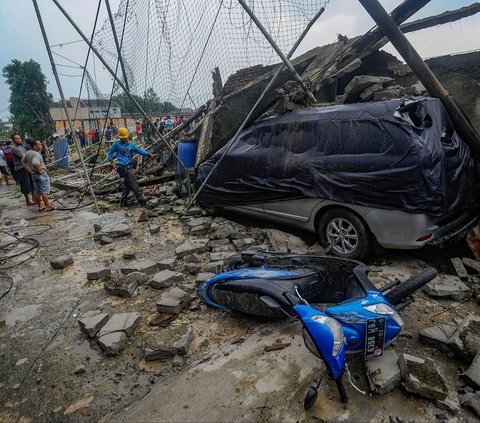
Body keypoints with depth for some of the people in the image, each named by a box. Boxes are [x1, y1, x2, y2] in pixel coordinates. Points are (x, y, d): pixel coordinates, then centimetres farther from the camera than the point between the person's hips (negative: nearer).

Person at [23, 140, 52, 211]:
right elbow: (35, 164, -38)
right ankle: (47, 207, 1)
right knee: (45, 191, -2)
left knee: (36, 191, 13)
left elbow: (23, 161, 21)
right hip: (42, 174, -9)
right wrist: (39, 170, -22)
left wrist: (29, 169, 17)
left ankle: (40, 207, 19)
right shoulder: (37, 154, -21)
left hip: (33, 174, 9)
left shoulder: (27, 153, 8)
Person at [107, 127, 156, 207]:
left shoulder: (131, 145, 17)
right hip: (125, 167, -7)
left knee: (127, 184, 10)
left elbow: (139, 150, 11)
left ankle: (123, 202, 17)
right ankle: (140, 199, -8)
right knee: (134, 183, -11)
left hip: (130, 166, 7)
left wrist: (149, 154, -1)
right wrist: (112, 163, 1)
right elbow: (110, 153, 11)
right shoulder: (116, 145, 3)